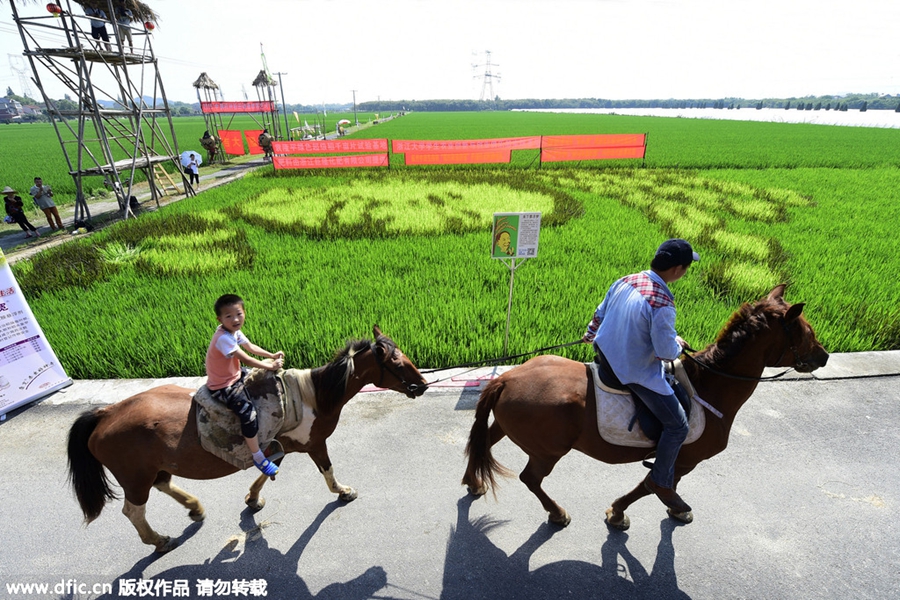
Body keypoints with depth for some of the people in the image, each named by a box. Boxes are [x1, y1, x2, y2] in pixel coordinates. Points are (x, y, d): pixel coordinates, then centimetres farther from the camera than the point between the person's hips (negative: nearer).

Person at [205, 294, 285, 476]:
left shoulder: (234, 331, -2)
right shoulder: (224, 338, -30)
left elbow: (250, 346, 10)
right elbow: (246, 359, -28)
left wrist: (271, 356, 0)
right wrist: (270, 366, -20)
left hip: (234, 375, 10)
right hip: (223, 387, -10)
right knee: (248, 413, -22)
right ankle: (258, 457, -7)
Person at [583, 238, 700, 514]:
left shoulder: (625, 281, -3)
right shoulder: (662, 305, -28)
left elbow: (600, 314, 12)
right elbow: (667, 352, -21)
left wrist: (590, 333, 32)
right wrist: (677, 343, 3)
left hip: (606, 355, 9)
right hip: (637, 372, -9)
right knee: (677, 425, 3)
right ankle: (661, 481, 20)